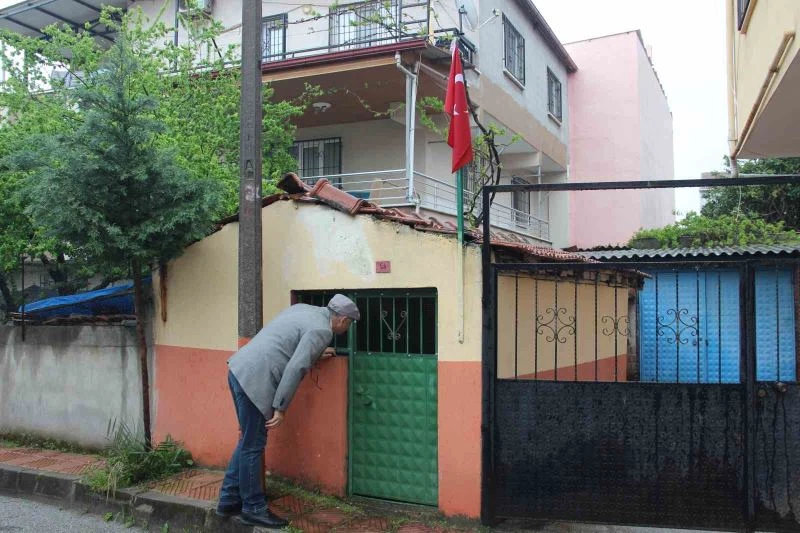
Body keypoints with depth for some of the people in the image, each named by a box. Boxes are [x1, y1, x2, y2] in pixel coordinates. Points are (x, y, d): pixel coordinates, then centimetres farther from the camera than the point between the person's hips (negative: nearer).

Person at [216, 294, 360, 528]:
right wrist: (280, 408, -13)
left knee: (248, 441, 18)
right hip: (254, 379, -9)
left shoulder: (303, 309, 16)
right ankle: (253, 509, 15)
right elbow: (295, 368, -17)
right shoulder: (321, 330, -9)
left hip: (240, 369, 9)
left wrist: (314, 352, 35)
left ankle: (229, 501, 27)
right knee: (253, 446, 3)